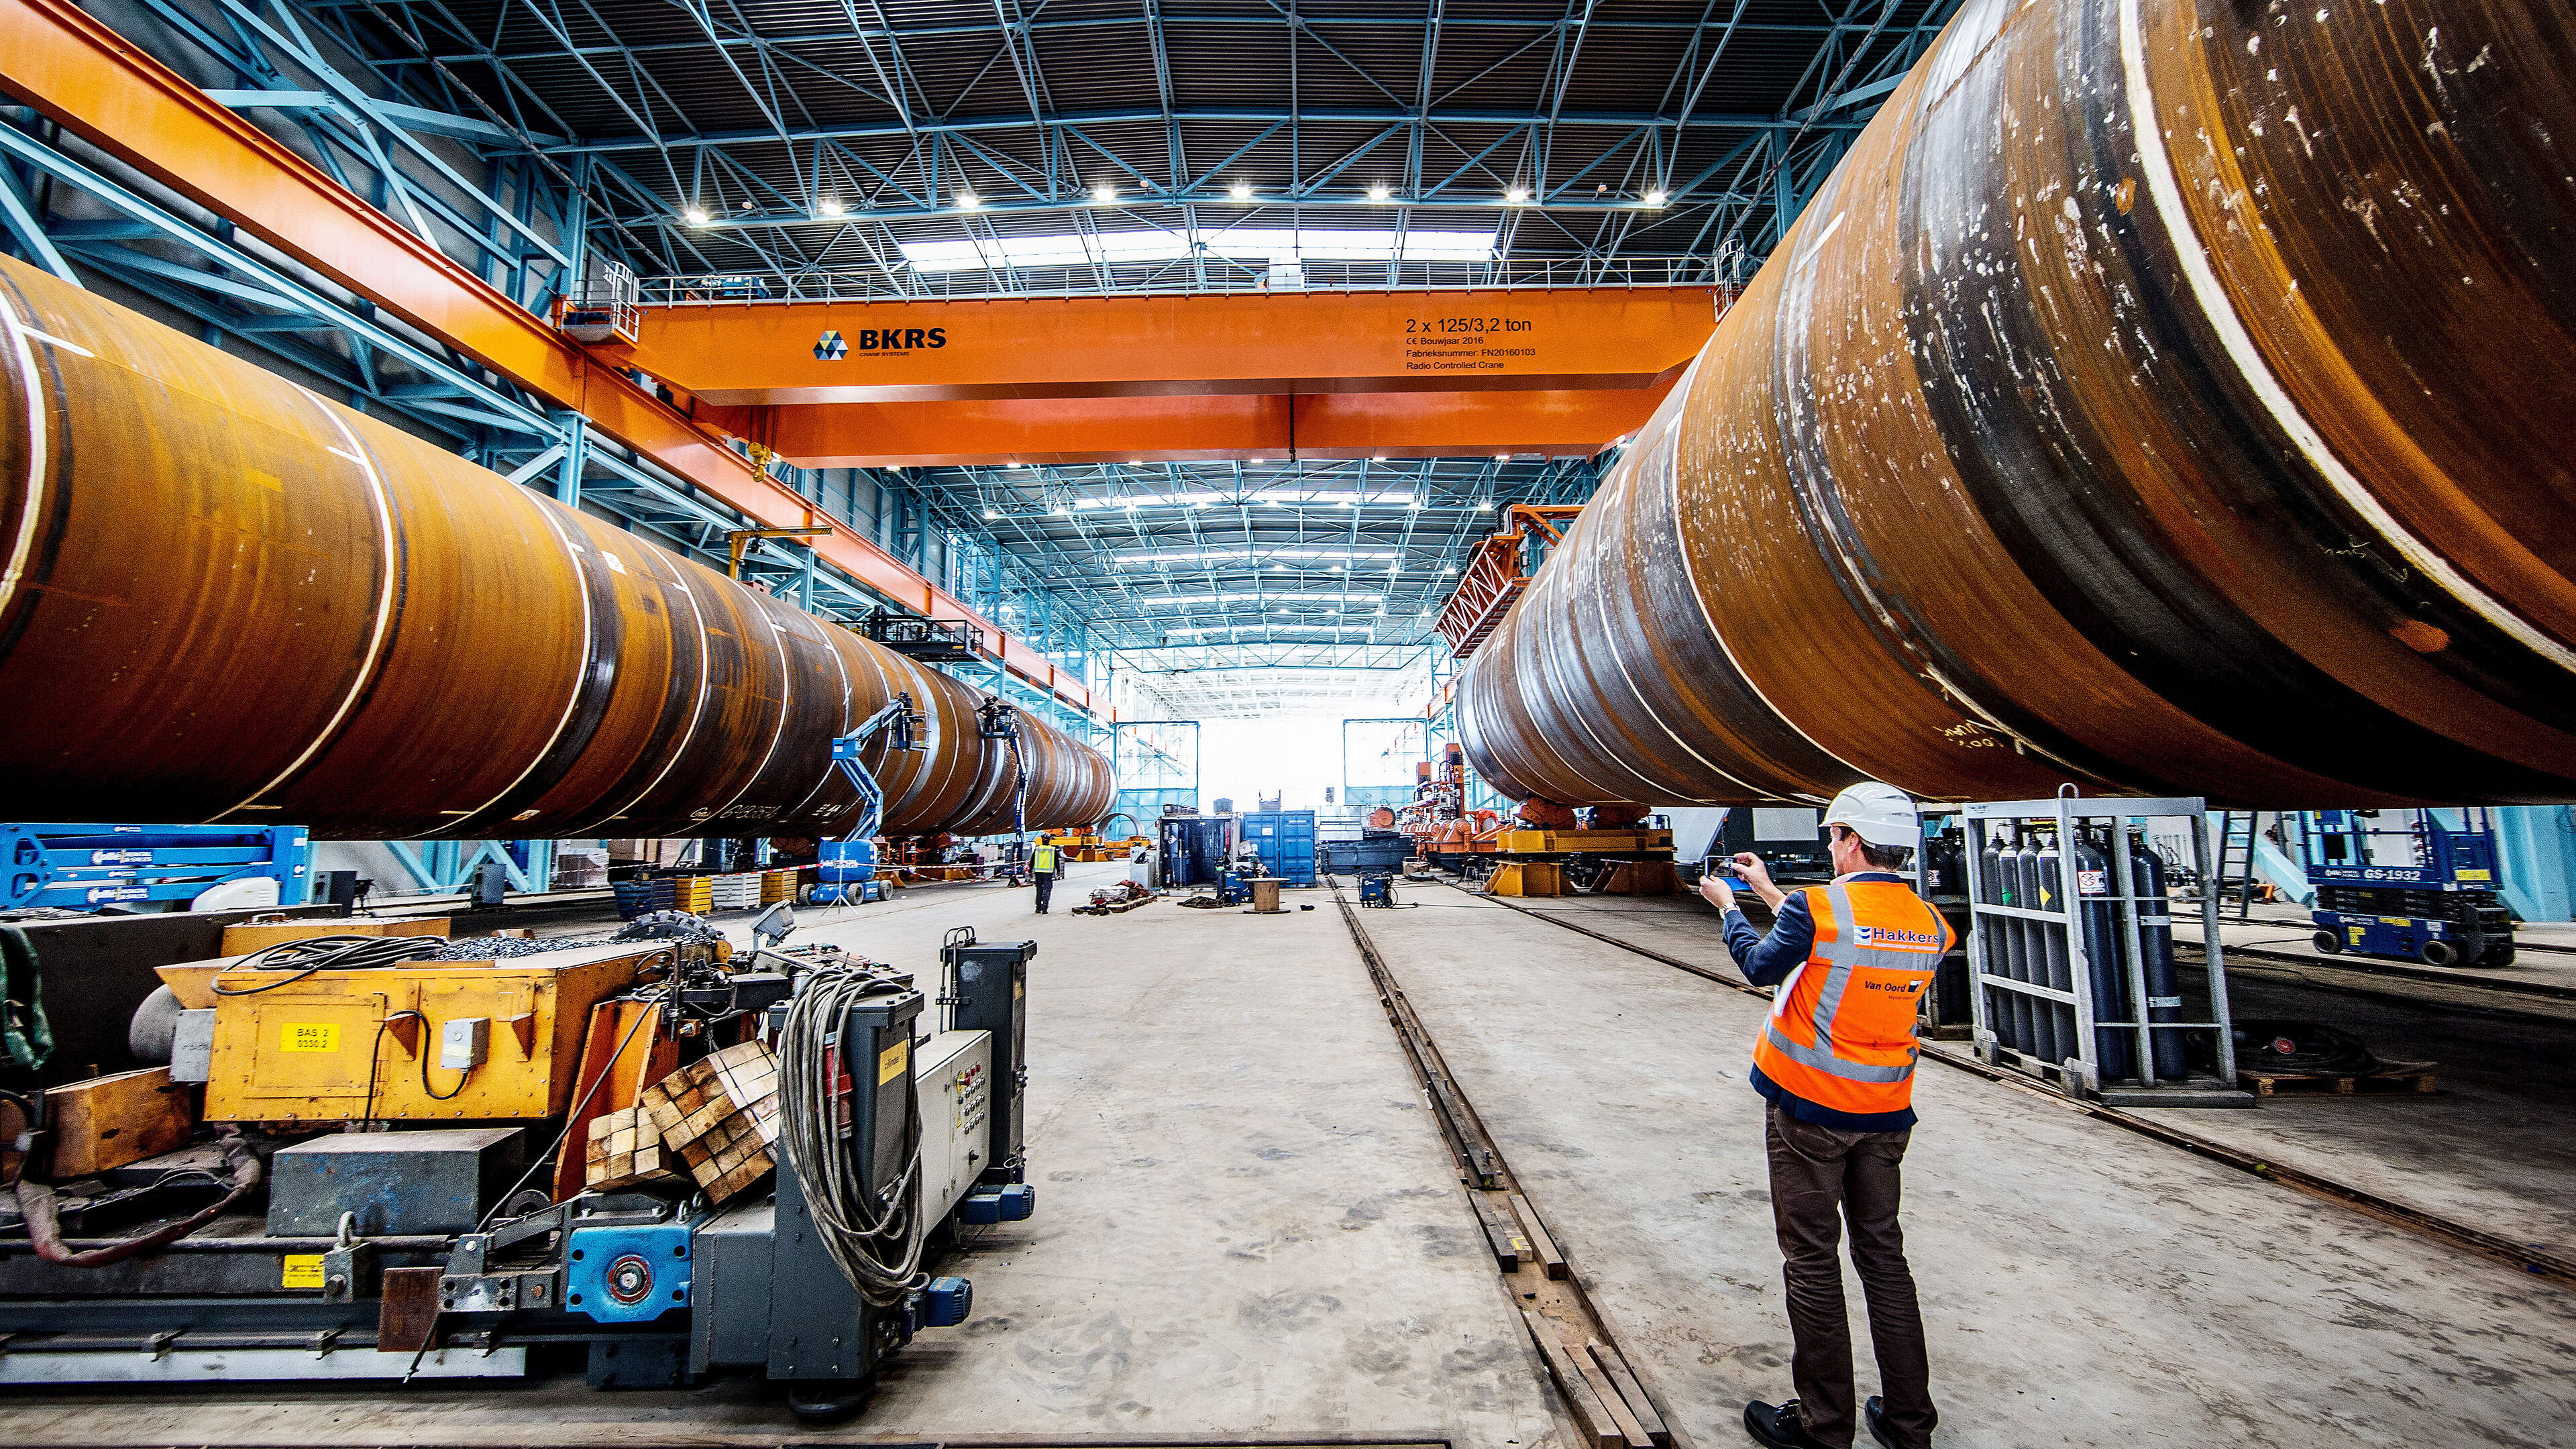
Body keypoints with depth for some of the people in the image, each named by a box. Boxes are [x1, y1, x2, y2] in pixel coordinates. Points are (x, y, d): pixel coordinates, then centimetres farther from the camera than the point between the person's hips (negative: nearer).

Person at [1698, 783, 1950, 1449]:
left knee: (1812, 1259, 6)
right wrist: (1770, 892, 23)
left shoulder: (1817, 907, -18)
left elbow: (1761, 966, -2)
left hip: (1810, 1109, -6)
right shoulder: (1930, 925, 2)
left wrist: (1729, 906, 15)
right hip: (1886, 1113, 6)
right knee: (1883, 1253, 18)